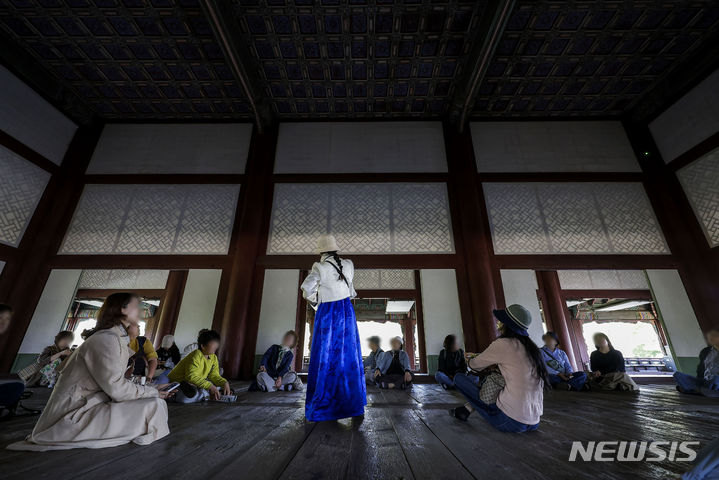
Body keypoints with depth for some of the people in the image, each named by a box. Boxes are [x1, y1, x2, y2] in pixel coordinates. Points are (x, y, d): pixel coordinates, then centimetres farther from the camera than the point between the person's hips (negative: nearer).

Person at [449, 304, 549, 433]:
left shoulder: (503, 344, -13)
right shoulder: (529, 346, 9)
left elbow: (475, 365, 1)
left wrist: (470, 360, 24)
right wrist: (477, 355, 26)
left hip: (511, 421, -8)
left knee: (459, 378, 0)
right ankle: (467, 409, 23)